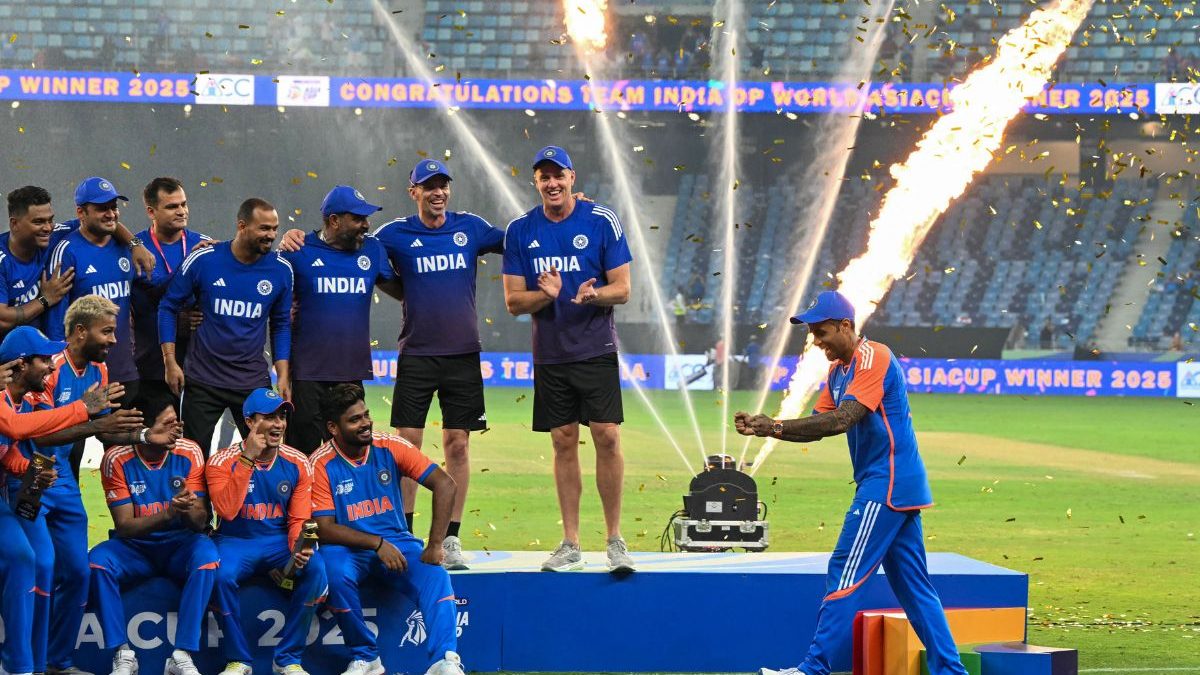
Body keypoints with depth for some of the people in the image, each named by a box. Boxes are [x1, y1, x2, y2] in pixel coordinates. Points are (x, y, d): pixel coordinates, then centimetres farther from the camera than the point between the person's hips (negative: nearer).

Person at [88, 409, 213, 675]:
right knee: (99, 560, -31)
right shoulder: (117, 459, -10)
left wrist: (189, 510, -31)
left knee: (206, 552, -32)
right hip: (134, 547, 0)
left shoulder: (189, 453, -6)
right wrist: (168, 514, -30)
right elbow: (124, 525, -13)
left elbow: (200, 523, -6)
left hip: (180, 544, 1)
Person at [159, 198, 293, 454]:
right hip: (203, 379, -2)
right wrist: (170, 363, -4)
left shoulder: (280, 269, -2)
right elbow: (168, 308, 1)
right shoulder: (203, 260, -9)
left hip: (253, 382, 2)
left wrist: (283, 377, 3)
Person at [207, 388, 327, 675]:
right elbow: (226, 511, -23)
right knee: (222, 574, -35)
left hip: (280, 543, 2)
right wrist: (247, 461, -24)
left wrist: (298, 548, -23)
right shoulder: (223, 462, -8)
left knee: (315, 567, -28)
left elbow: (299, 519, 0)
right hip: (236, 543, -2)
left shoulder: (298, 464, 0)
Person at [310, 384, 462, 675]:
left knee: (434, 575, -27)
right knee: (337, 574, -35)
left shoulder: (390, 448, -4)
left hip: (396, 540, 2)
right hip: (347, 547, -2)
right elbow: (326, 529, -12)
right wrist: (377, 544, -23)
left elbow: (445, 484, -8)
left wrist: (435, 545, -16)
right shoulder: (322, 465, -9)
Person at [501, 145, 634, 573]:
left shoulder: (602, 222, -3)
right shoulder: (520, 232, 4)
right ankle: (571, 544, 12)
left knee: (607, 437, -10)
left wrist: (593, 294, -23)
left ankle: (615, 539, -2)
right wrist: (546, 294, -17)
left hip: (596, 349, -2)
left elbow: (622, 289, -2)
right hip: (550, 355, 3)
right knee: (564, 442, 6)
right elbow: (513, 301, 3)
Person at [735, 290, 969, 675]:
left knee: (844, 575, -10)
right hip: (896, 485, 10)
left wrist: (777, 426, -25)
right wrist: (768, 428, -2)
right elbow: (818, 426, 14)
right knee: (913, 585, 10)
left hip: (887, 483, -10)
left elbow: (843, 419, -24)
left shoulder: (874, 358, -14)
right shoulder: (839, 369, 16)